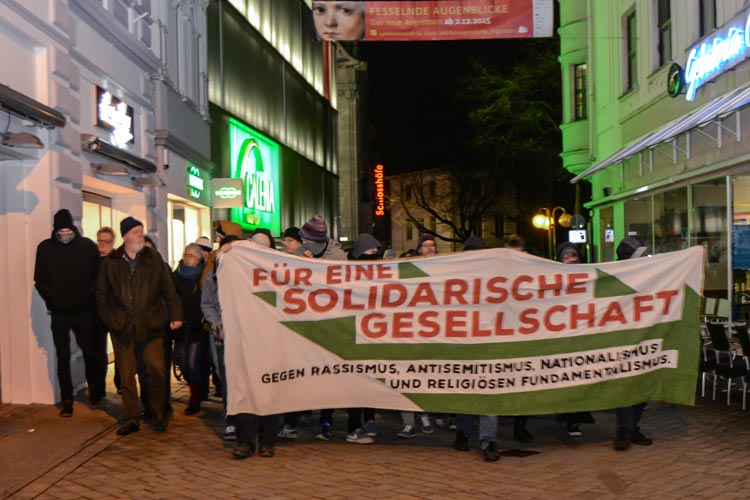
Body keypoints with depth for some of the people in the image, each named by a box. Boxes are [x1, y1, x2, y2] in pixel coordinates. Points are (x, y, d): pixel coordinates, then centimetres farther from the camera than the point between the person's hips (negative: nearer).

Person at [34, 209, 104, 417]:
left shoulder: (87, 246, -1)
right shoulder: (45, 248, 2)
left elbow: (97, 275, 1)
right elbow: (39, 279, 5)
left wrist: (89, 295, -11)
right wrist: (50, 297, -9)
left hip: (85, 311, -1)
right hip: (59, 312, 1)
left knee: (91, 352, 6)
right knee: (63, 357, 4)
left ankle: (95, 391, 28)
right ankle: (66, 400, 11)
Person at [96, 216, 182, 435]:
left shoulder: (153, 258, 6)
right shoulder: (110, 262, 5)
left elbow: (168, 289, 5)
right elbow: (101, 294, 12)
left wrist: (175, 315, -3)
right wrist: (109, 319, 4)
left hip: (151, 325, 0)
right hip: (123, 327, 1)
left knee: (156, 370, -4)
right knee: (126, 374, 4)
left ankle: (159, 415, 12)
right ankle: (131, 418, 13)